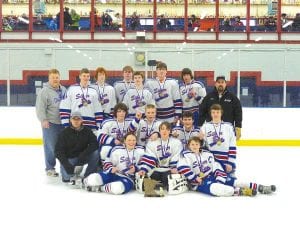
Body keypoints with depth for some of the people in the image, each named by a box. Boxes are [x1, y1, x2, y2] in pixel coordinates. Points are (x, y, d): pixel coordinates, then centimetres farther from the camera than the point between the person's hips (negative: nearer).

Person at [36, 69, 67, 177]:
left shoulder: (63, 90, 12)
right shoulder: (45, 91, -8)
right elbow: (40, 107, -13)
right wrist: (43, 119, -21)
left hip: (63, 122, 6)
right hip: (50, 123, -6)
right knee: (51, 147, -3)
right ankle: (50, 168, 9)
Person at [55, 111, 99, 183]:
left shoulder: (87, 130, -3)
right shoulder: (65, 133, -10)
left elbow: (94, 144, -15)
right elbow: (58, 151, -14)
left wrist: (84, 154, -30)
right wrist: (67, 166, -26)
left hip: (82, 157, 3)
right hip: (69, 158, -2)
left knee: (95, 153, -24)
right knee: (67, 176, -28)